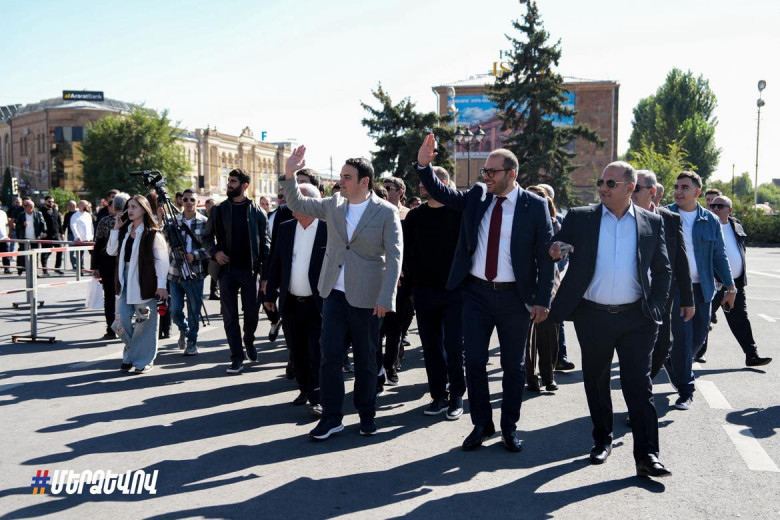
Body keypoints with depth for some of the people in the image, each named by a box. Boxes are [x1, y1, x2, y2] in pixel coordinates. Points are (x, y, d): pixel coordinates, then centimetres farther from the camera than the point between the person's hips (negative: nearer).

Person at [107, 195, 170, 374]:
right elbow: (111, 251, 8)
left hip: (144, 282, -6)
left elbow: (162, 260, -9)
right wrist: (115, 229, 1)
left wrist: (161, 285, -13)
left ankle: (143, 360, 14)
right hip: (124, 281, 6)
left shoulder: (153, 233, -7)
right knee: (122, 320, 4)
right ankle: (130, 355, 24)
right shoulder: (124, 231, 13)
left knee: (144, 322, 1)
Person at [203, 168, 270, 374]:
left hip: (249, 269, -1)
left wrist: (265, 270, -6)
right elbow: (207, 237, 13)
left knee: (252, 312, 4)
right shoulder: (219, 210, 7)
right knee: (229, 315, 1)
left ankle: (248, 340, 34)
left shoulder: (257, 211, 3)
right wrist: (214, 252, -7)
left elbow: (264, 242, 2)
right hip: (226, 269, 1)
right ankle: (237, 358, 8)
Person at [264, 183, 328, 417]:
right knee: (297, 351, 14)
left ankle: (317, 398, 5)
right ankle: (304, 389, 30)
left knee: (317, 353, -1)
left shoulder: (328, 229, -7)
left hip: (318, 303, -5)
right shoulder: (286, 228, 8)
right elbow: (276, 263, 12)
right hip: (291, 303, 5)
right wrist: (270, 294, 10)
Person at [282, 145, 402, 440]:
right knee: (330, 355, 1)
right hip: (334, 294, 4)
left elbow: (394, 257, -10)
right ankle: (331, 417, 14)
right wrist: (289, 174, -2)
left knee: (366, 359, 9)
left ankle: (366, 414, 27)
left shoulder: (386, 212, -8)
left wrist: (386, 299, -16)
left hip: (367, 297, -4)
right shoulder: (333, 205, 6)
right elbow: (297, 204, 15)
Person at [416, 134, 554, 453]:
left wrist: (542, 301, -9)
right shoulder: (476, 196, 4)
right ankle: (481, 424, 24)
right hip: (476, 293, 3)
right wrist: (424, 165, -15)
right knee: (474, 361, 7)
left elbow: (545, 257, -6)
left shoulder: (535, 206, -7)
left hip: (514, 296, -3)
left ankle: (509, 427, 26)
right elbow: (441, 193, 3)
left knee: (513, 366, 10)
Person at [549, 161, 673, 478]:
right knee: (596, 382, 12)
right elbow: (556, 245, 4)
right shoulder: (580, 218, 3)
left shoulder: (651, 222, 5)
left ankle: (647, 455, 3)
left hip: (636, 318, -1)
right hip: (593, 316, 1)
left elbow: (663, 271, 10)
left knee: (639, 385, -2)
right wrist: (554, 249, -20)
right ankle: (602, 440, 30)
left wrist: (655, 309, 0)